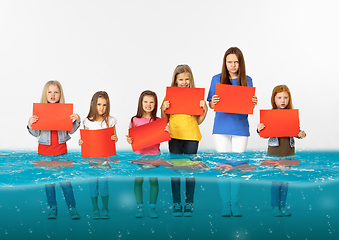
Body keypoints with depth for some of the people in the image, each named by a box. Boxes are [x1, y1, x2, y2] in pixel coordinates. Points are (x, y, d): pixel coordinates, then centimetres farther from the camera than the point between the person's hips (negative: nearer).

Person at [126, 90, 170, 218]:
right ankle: (140, 207, 12)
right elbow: (131, 138, 4)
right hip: (139, 154, -1)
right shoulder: (135, 120, 1)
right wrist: (129, 140, -18)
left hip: (154, 154, 1)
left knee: (154, 179, 2)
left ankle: (152, 207, 12)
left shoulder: (158, 121, 4)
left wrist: (167, 131, -16)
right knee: (138, 180, 0)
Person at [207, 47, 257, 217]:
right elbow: (210, 104, 5)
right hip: (221, 127, -1)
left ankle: (235, 203, 13)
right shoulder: (217, 79, 2)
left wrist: (254, 103, -12)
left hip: (240, 128, 1)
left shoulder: (247, 81, 5)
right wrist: (213, 102, -17)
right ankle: (225, 204, 8)